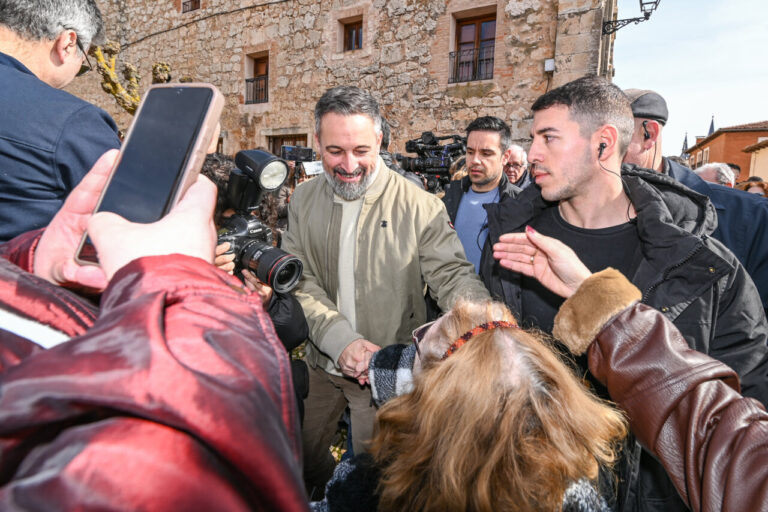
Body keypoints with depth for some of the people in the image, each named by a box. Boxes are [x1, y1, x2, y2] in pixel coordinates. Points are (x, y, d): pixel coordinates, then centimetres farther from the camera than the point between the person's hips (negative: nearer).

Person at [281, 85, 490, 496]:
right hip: (322, 364, 5)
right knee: (304, 458, 24)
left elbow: (453, 276, -15)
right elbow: (298, 281, -9)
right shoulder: (304, 200, -3)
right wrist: (340, 340, -24)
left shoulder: (420, 207, -16)